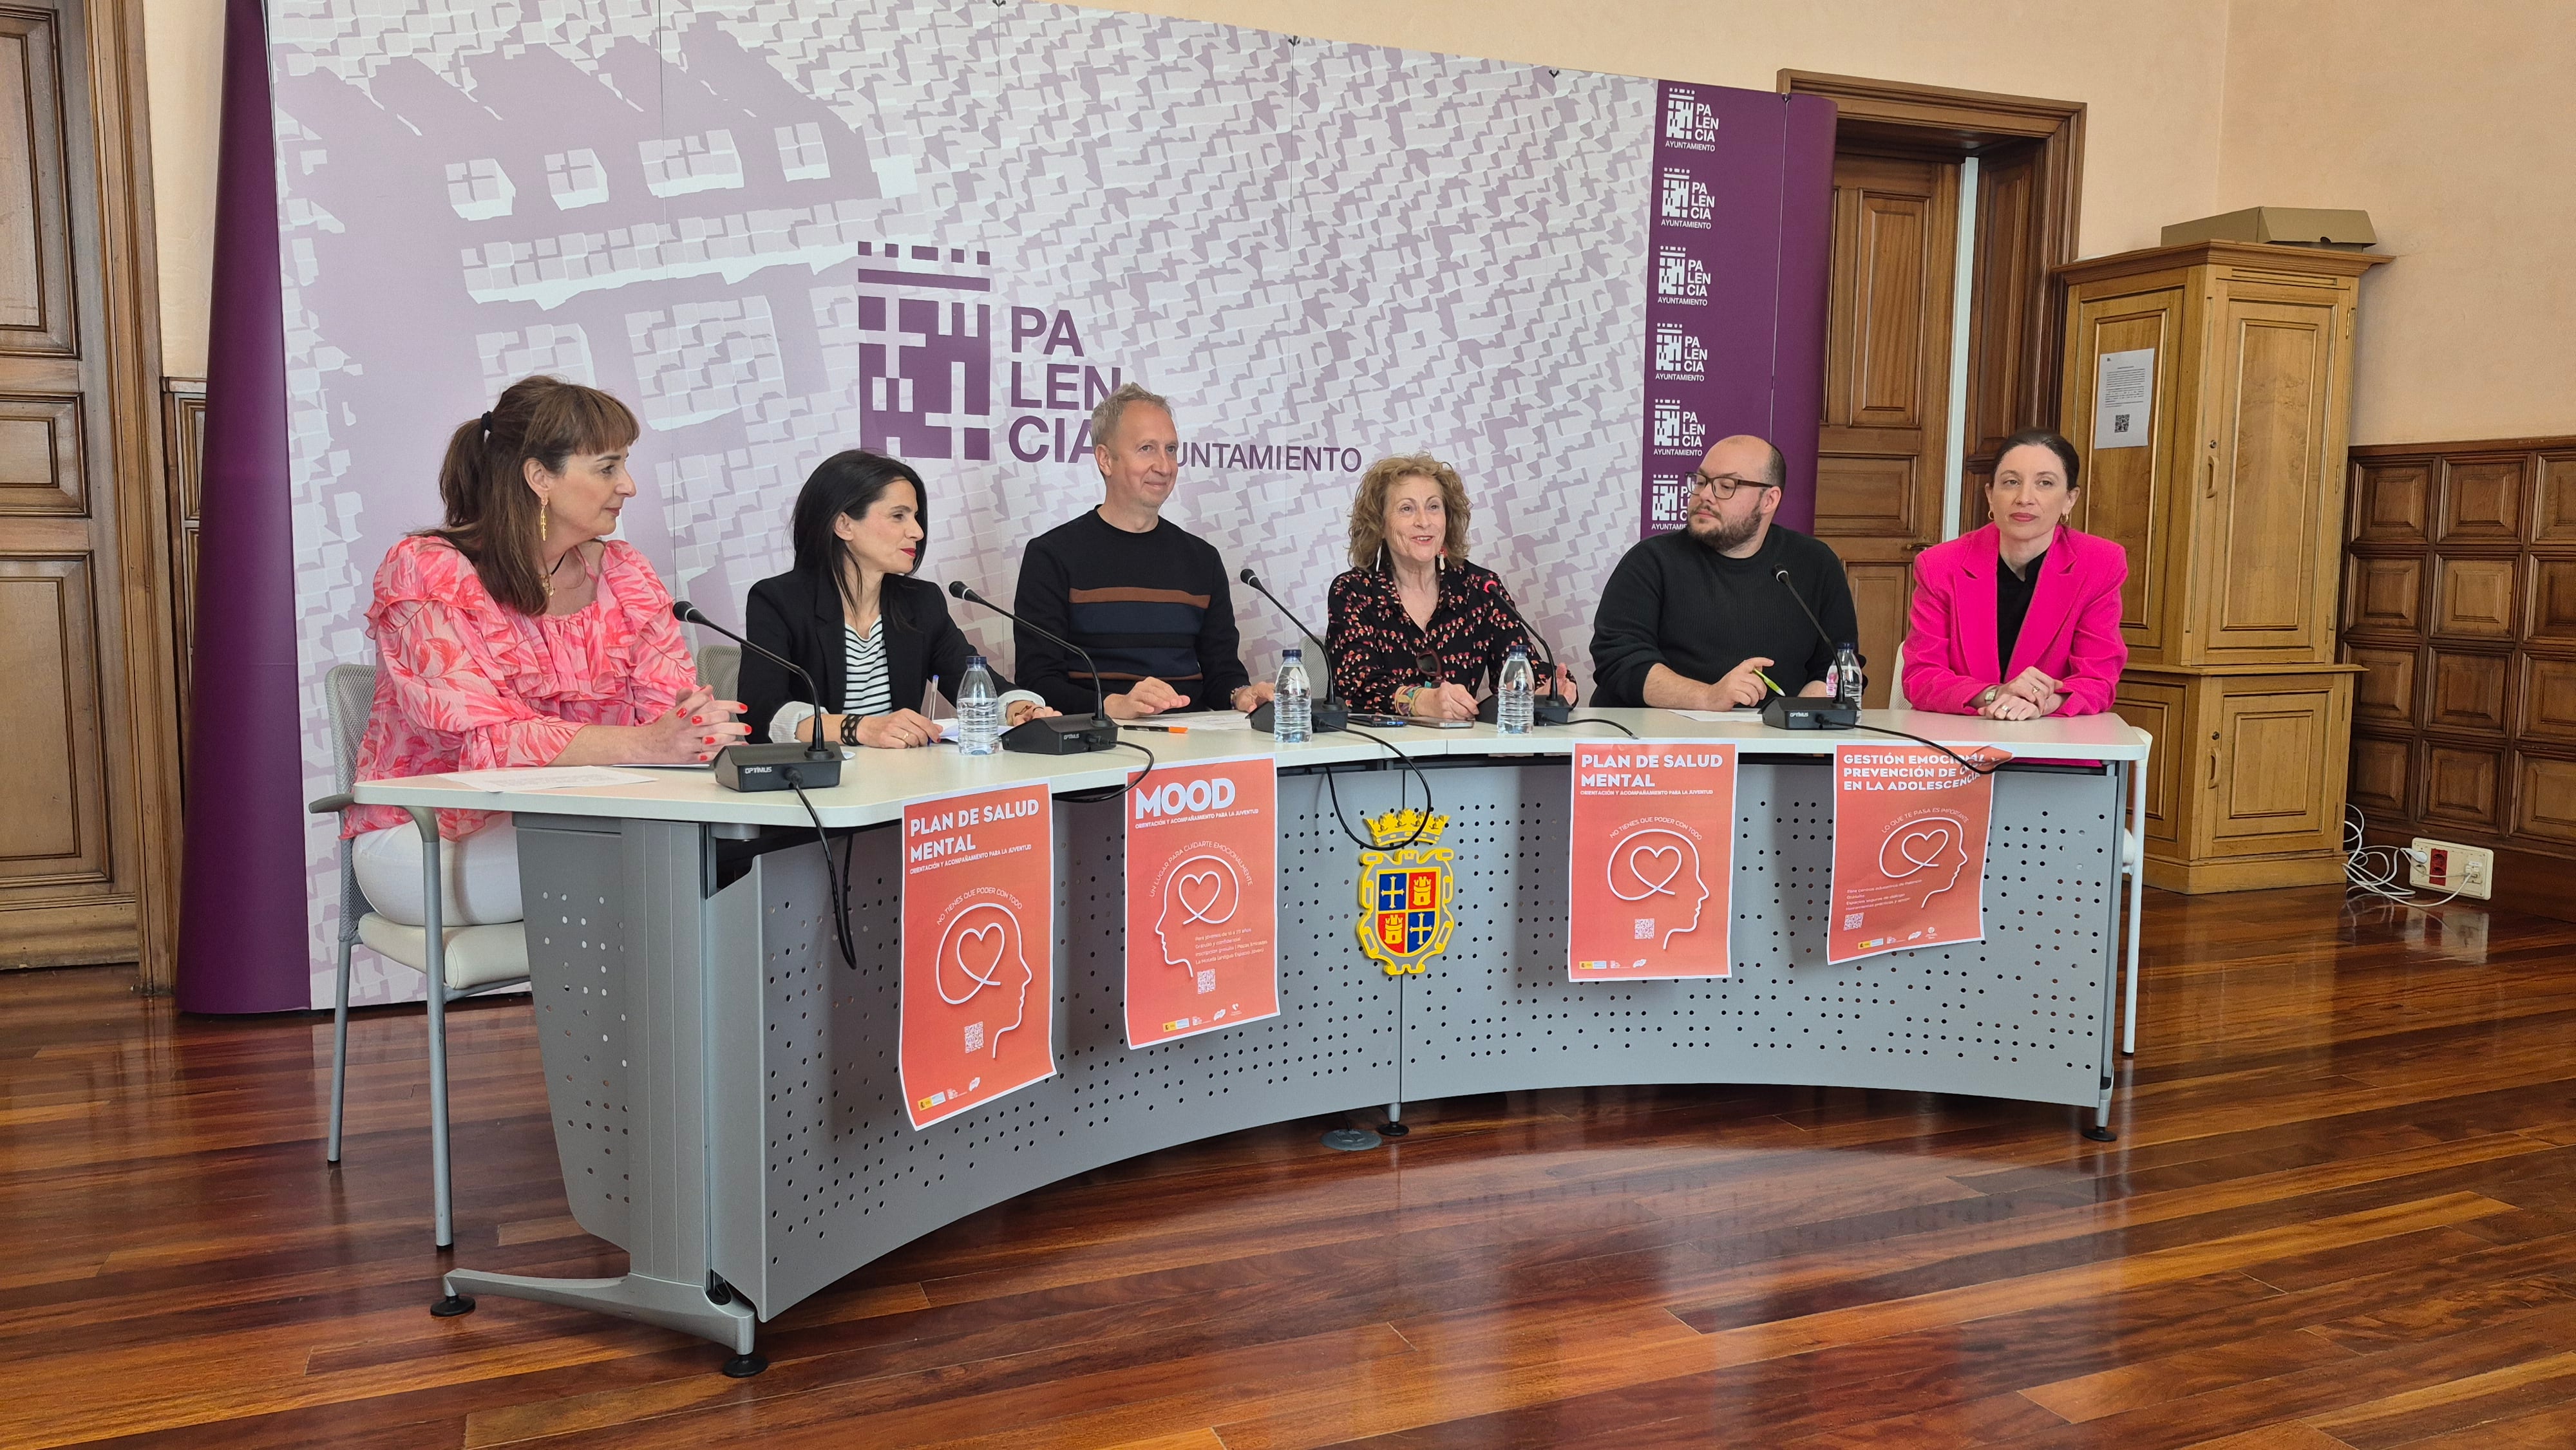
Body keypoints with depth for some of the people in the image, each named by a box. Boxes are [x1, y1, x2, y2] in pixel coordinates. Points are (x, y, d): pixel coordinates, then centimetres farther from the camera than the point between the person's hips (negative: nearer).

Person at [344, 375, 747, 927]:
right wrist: (644, 745, -37)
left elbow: (671, 707, -4)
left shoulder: (624, 575, 5)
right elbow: (488, 740, -24)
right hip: (426, 841, -5)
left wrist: (701, 723, -30)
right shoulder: (425, 573, -12)